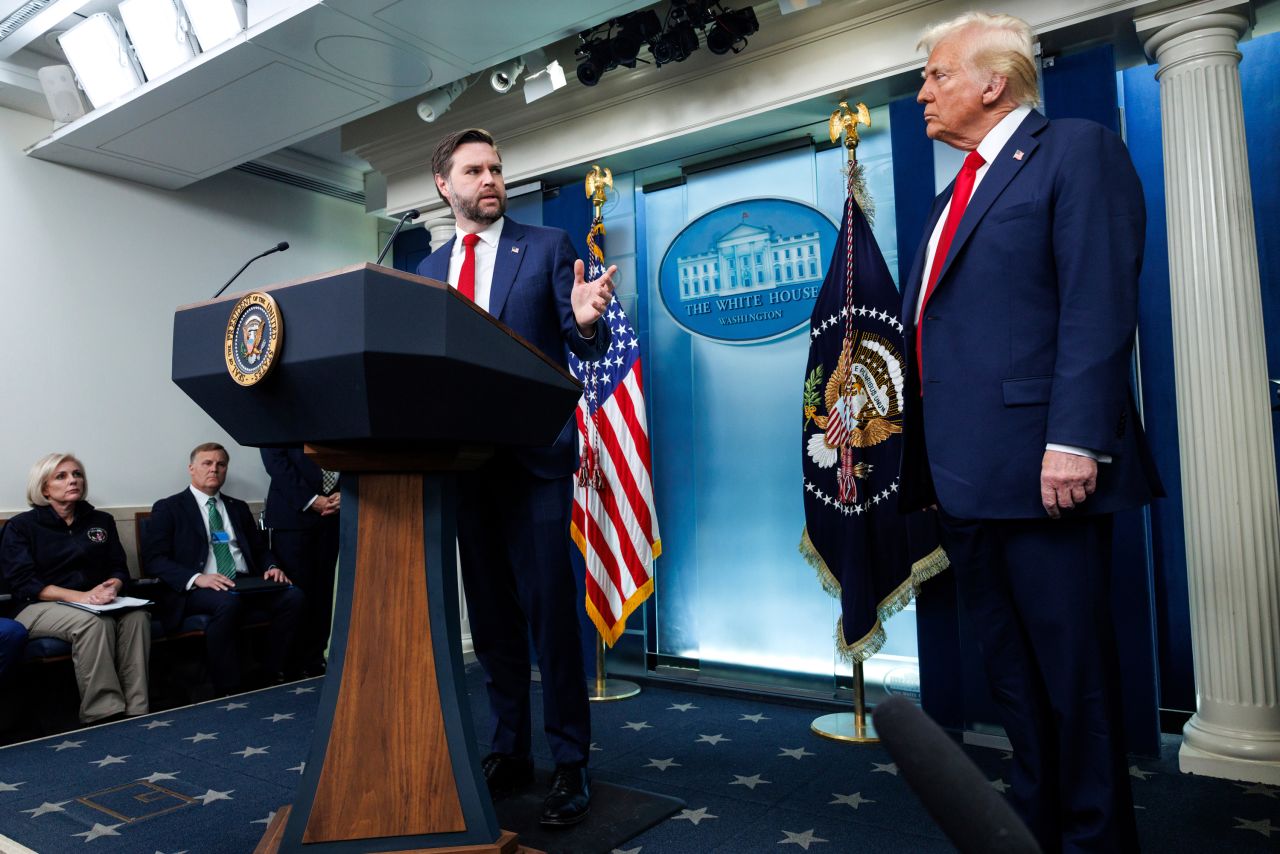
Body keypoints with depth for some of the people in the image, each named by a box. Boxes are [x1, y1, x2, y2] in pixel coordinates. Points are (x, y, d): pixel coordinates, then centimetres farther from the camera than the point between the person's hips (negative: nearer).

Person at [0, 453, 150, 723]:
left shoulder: (101, 521, 15)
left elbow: (119, 567, 12)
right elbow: (23, 582, -7)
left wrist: (112, 587, -14)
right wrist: (80, 596, -21)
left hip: (97, 603, 4)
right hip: (41, 607, -3)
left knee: (137, 616, -30)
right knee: (94, 622, -36)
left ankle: (137, 711, -30)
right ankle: (103, 715, -33)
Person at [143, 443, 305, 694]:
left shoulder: (239, 508, 24)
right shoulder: (168, 508, 9)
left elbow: (260, 549, 24)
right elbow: (154, 558, -2)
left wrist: (272, 567, 0)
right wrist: (196, 578, -19)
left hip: (245, 584, 5)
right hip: (196, 589, -5)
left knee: (293, 595, -24)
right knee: (227, 603, -39)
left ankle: (273, 677, -15)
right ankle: (227, 690, -26)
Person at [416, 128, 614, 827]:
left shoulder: (547, 247, 3)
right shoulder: (430, 269, 16)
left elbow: (585, 347, -5)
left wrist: (586, 321, -27)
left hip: (533, 454, -5)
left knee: (550, 609, -5)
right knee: (491, 615, 12)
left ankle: (570, 763, 10)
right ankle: (508, 752, 26)